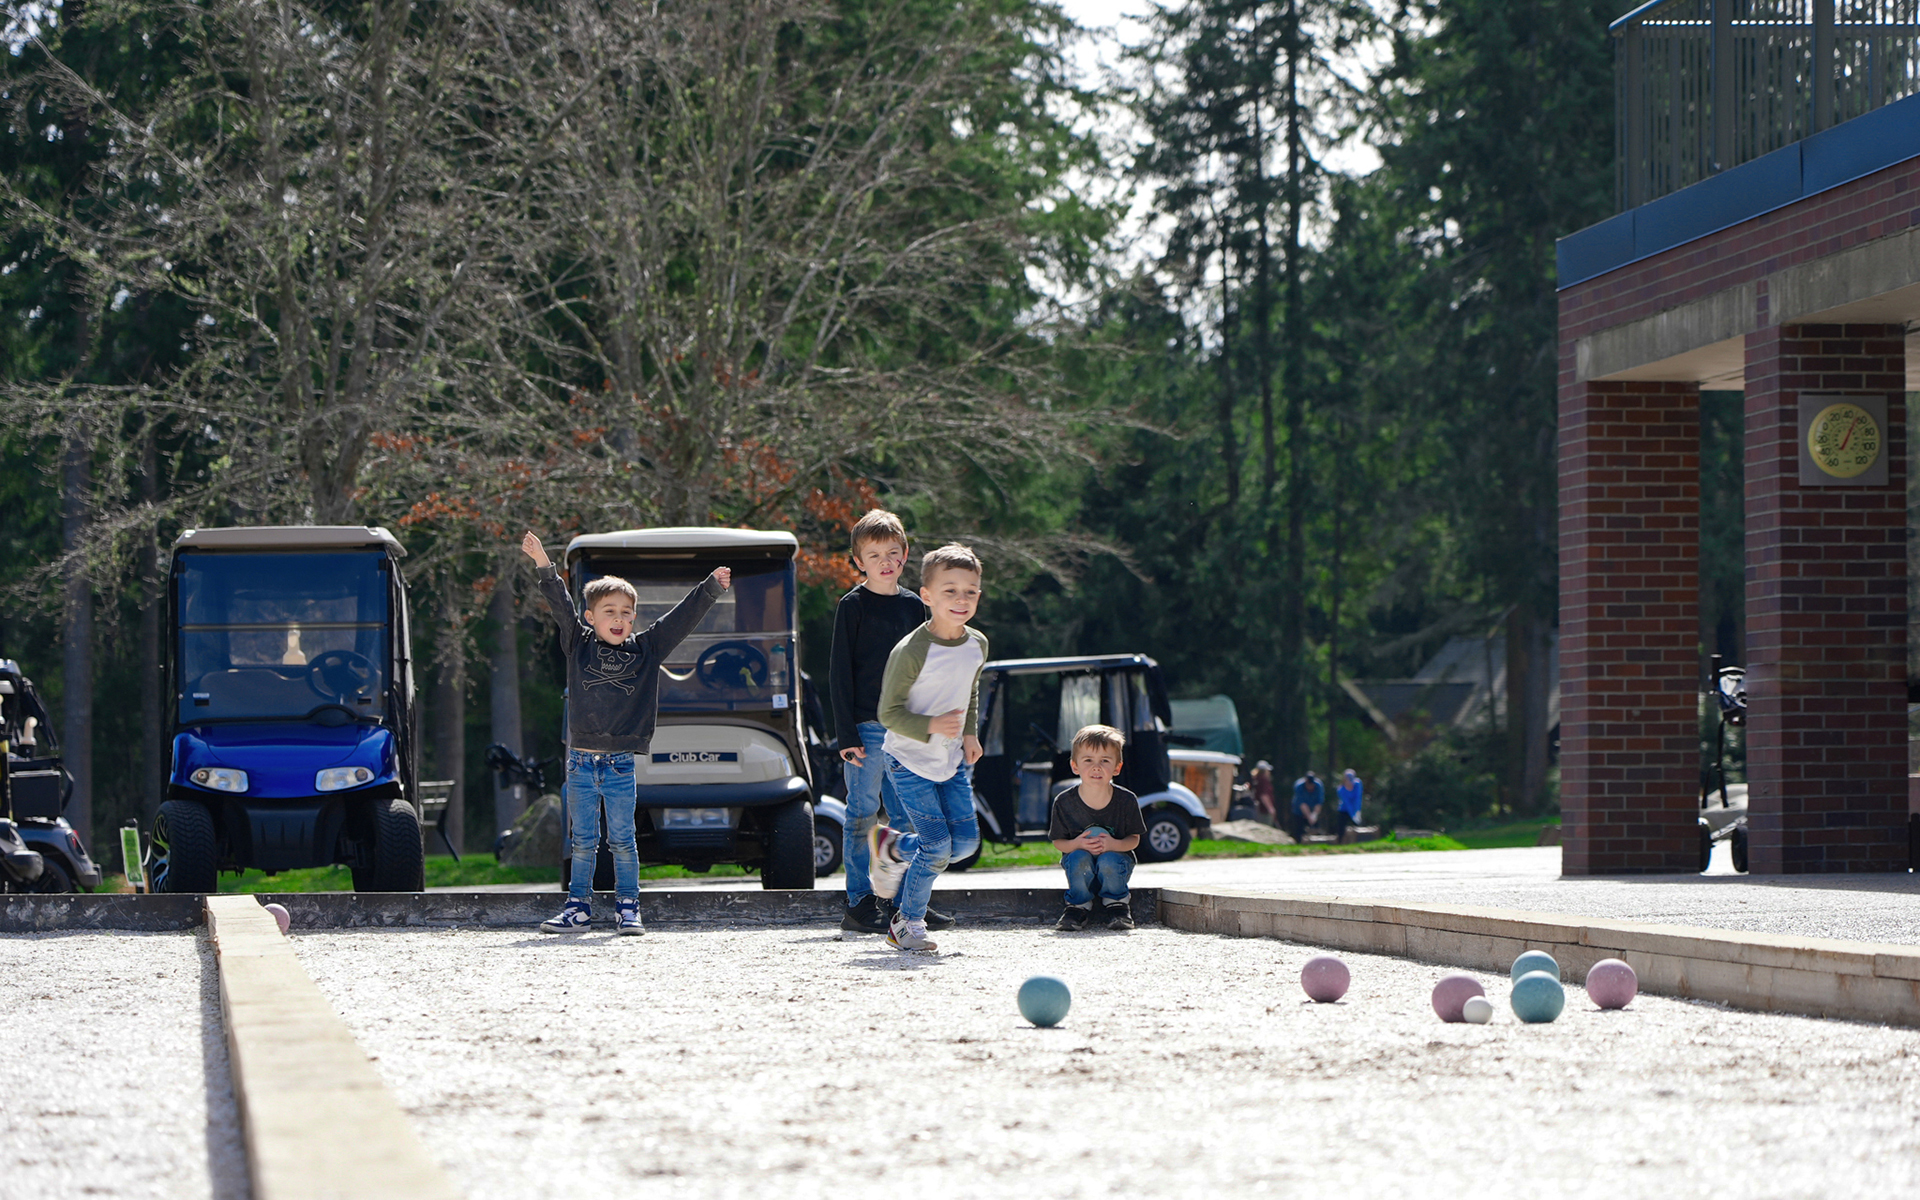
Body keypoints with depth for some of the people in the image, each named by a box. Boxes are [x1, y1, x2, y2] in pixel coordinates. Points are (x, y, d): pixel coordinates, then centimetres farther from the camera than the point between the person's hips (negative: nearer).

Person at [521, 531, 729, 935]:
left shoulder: (646, 649, 7)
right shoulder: (579, 644, 5)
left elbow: (682, 618, 7)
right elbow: (560, 605, -2)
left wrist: (713, 587, 2)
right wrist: (543, 565, -13)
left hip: (620, 764, 0)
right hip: (581, 761, 0)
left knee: (623, 840, 2)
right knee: (583, 841, 6)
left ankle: (627, 908, 8)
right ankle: (578, 907, 12)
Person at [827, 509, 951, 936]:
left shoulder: (914, 606, 12)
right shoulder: (853, 606, -2)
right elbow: (839, 672, -4)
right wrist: (846, 734, -10)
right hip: (867, 725, -5)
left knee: (907, 817, 5)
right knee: (862, 815, -3)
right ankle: (860, 904, 0)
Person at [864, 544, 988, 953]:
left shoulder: (977, 645, -2)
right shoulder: (910, 652, -23)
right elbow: (889, 713, -18)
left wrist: (970, 734, 6)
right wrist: (930, 726, -32)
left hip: (952, 761, 6)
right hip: (910, 761, -6)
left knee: (966, 840, 1)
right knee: (938, 847, -11)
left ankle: (894, 847, 28)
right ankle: (908, 923, 10)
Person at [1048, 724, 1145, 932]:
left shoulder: (1126, 801, -13)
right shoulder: (1064, 802, -12)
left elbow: (1134, 838, -4)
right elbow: (1058, 842, -4)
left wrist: (1114, 845, -27)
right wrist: (1076, 844, -27)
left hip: (1116, 857, 0)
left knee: (1108, 861, -35)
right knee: (1079, 859, -34)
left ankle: (1115, 906, -6)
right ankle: (1079, 907, -10)